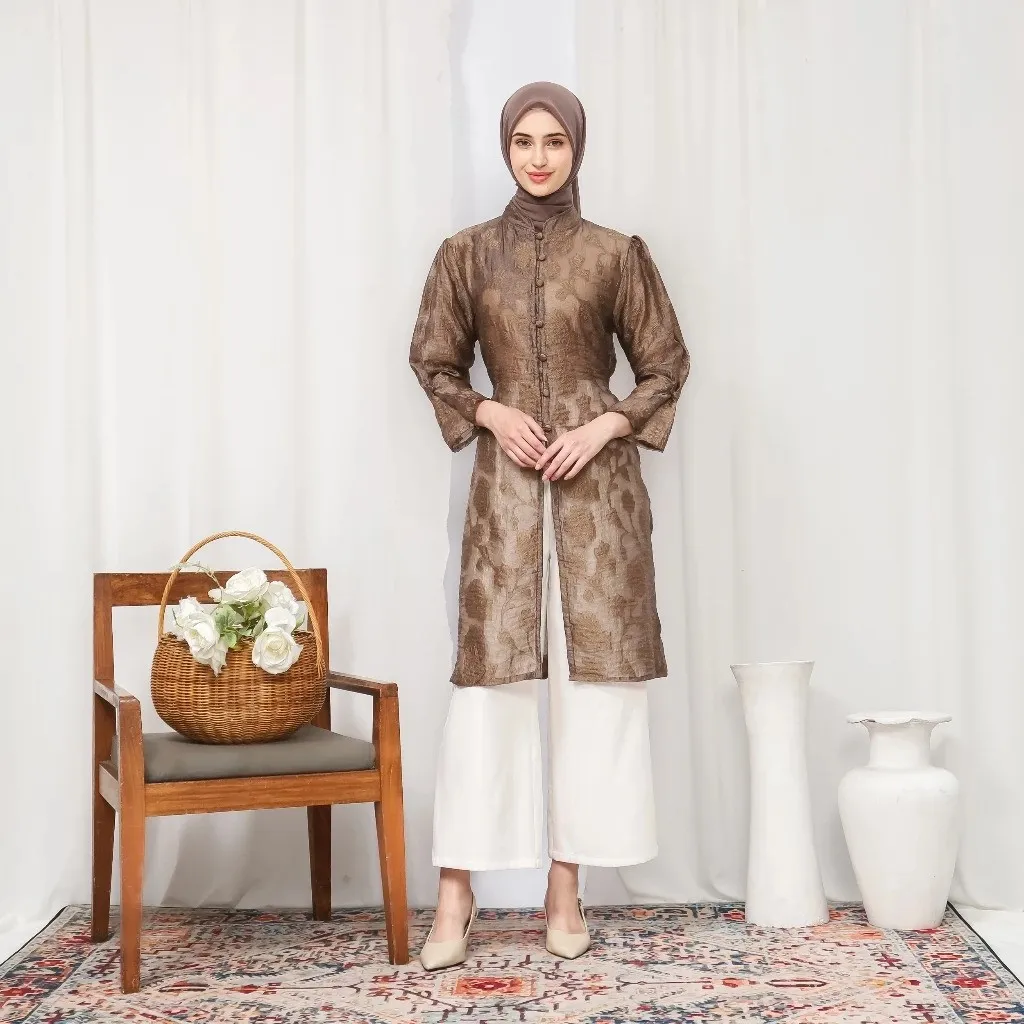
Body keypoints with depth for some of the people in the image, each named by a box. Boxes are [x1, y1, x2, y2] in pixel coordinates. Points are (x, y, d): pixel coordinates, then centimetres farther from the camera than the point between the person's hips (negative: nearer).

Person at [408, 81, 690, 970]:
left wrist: (606, 425, -7)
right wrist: (490, 413, -5)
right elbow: (434, 363, 12)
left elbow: (666, 365, 7)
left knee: (594, 676, 0)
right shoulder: (468, 254, 6)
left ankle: (567, 886, 11)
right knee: (488, 675, -3)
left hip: (597, 478, 0)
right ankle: (456, 894, 3)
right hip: (505, 480, 0)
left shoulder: (617, 255, 3)